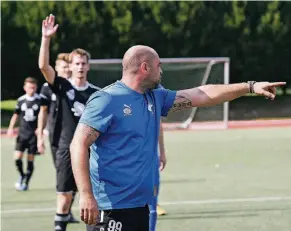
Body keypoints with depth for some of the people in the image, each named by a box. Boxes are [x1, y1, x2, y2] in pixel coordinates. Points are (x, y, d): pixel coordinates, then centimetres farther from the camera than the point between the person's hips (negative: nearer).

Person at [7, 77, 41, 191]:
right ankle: (22, 175, 19)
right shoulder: (21, 100, 4)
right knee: (17, 157, -8)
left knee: (30, 159, 1)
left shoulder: (40, 100, -5)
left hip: (34, 134, -2)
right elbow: (16, 114, 16)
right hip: (22, 133, 2)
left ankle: (26, 183, 14)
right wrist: (11, 128, 5)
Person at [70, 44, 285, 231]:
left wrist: (250, 87, 21)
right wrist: (86, 195, -24)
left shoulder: (155, 98, 14)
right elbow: (79, 145, -15)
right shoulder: (107, 100, -11)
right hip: (110, 209, -9)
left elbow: (202, 94, 21)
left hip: (140, 206, 9)